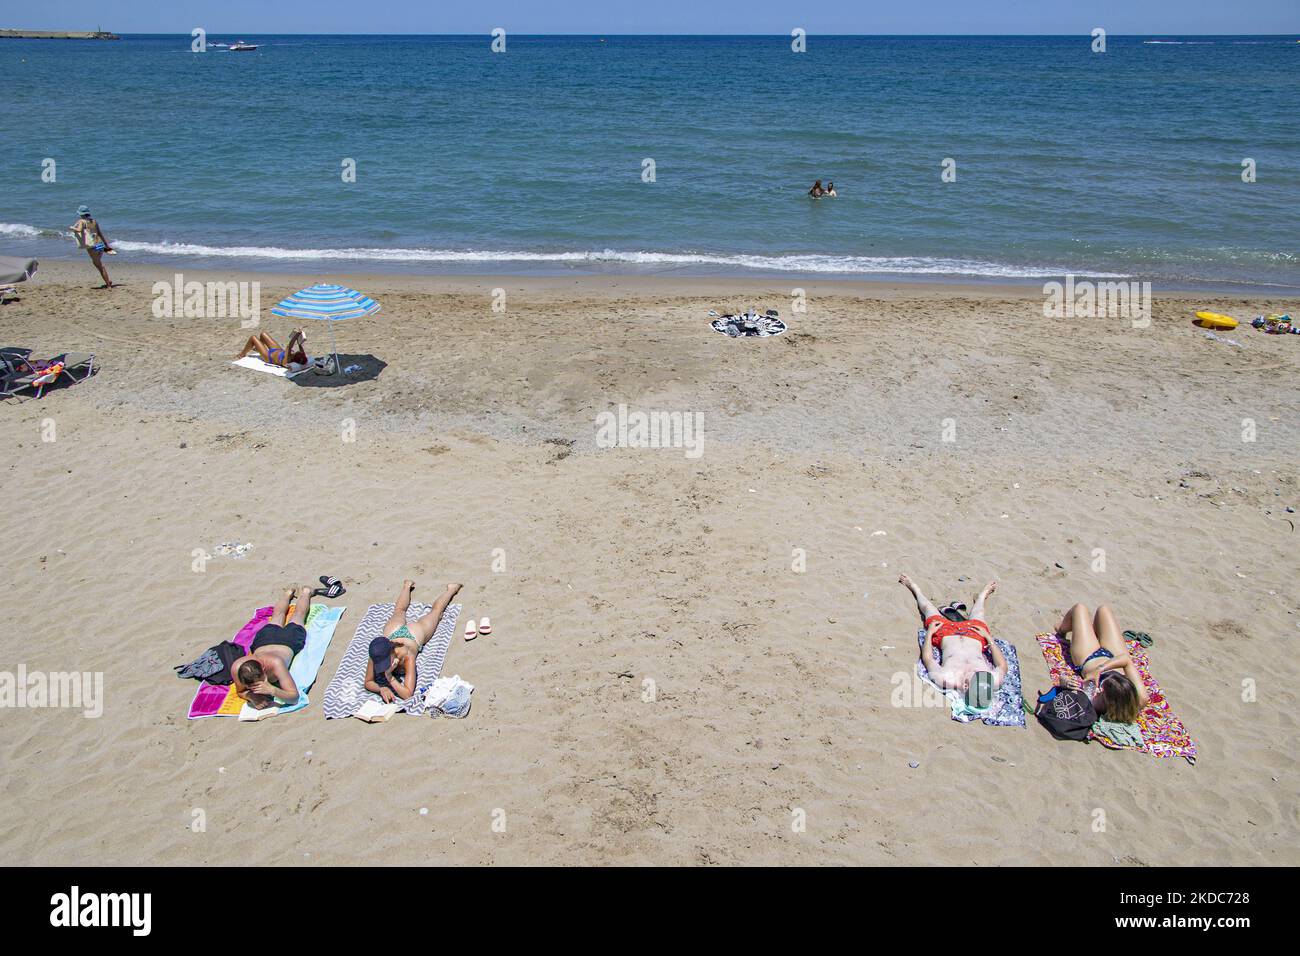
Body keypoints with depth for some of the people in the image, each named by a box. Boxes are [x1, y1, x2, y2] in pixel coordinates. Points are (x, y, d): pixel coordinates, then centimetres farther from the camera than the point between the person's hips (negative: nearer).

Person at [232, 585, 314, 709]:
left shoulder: (275, 664, -53)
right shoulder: (236, 667, -43)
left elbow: (294, 697, -51)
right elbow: (240, 692, -21)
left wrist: (273, 690, -69)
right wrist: (251, 697, -44)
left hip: (289, 640, -3)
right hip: (264, 637, 3)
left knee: (298, 615, 32)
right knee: (277, 616, 37)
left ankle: (305, 592, 62)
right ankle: (289, 593, 67)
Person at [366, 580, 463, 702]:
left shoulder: (408, 657, -50)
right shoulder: (377, 656, -43)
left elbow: (407, 694, -48)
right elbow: (368, 682, -29)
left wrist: (390, 678, -59)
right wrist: (381, 689, -50)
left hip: (415, 631, -3)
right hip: (394, 631, 3)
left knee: (436, 611, 28)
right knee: (399, 612, 38)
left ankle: (451, 589, 54)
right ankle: (406, 587, 66)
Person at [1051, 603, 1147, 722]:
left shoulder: (1092, 701, -48)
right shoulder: (1139, 701, -44)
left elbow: (1063, 678, -40)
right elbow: (1126, 659, -46)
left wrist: (1064, 682, -61)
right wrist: (1101, 668, -54)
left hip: (1088, 660, -1)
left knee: (1080, 608, 18)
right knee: (1103, 609, 21)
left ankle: (1062, 631, 57)